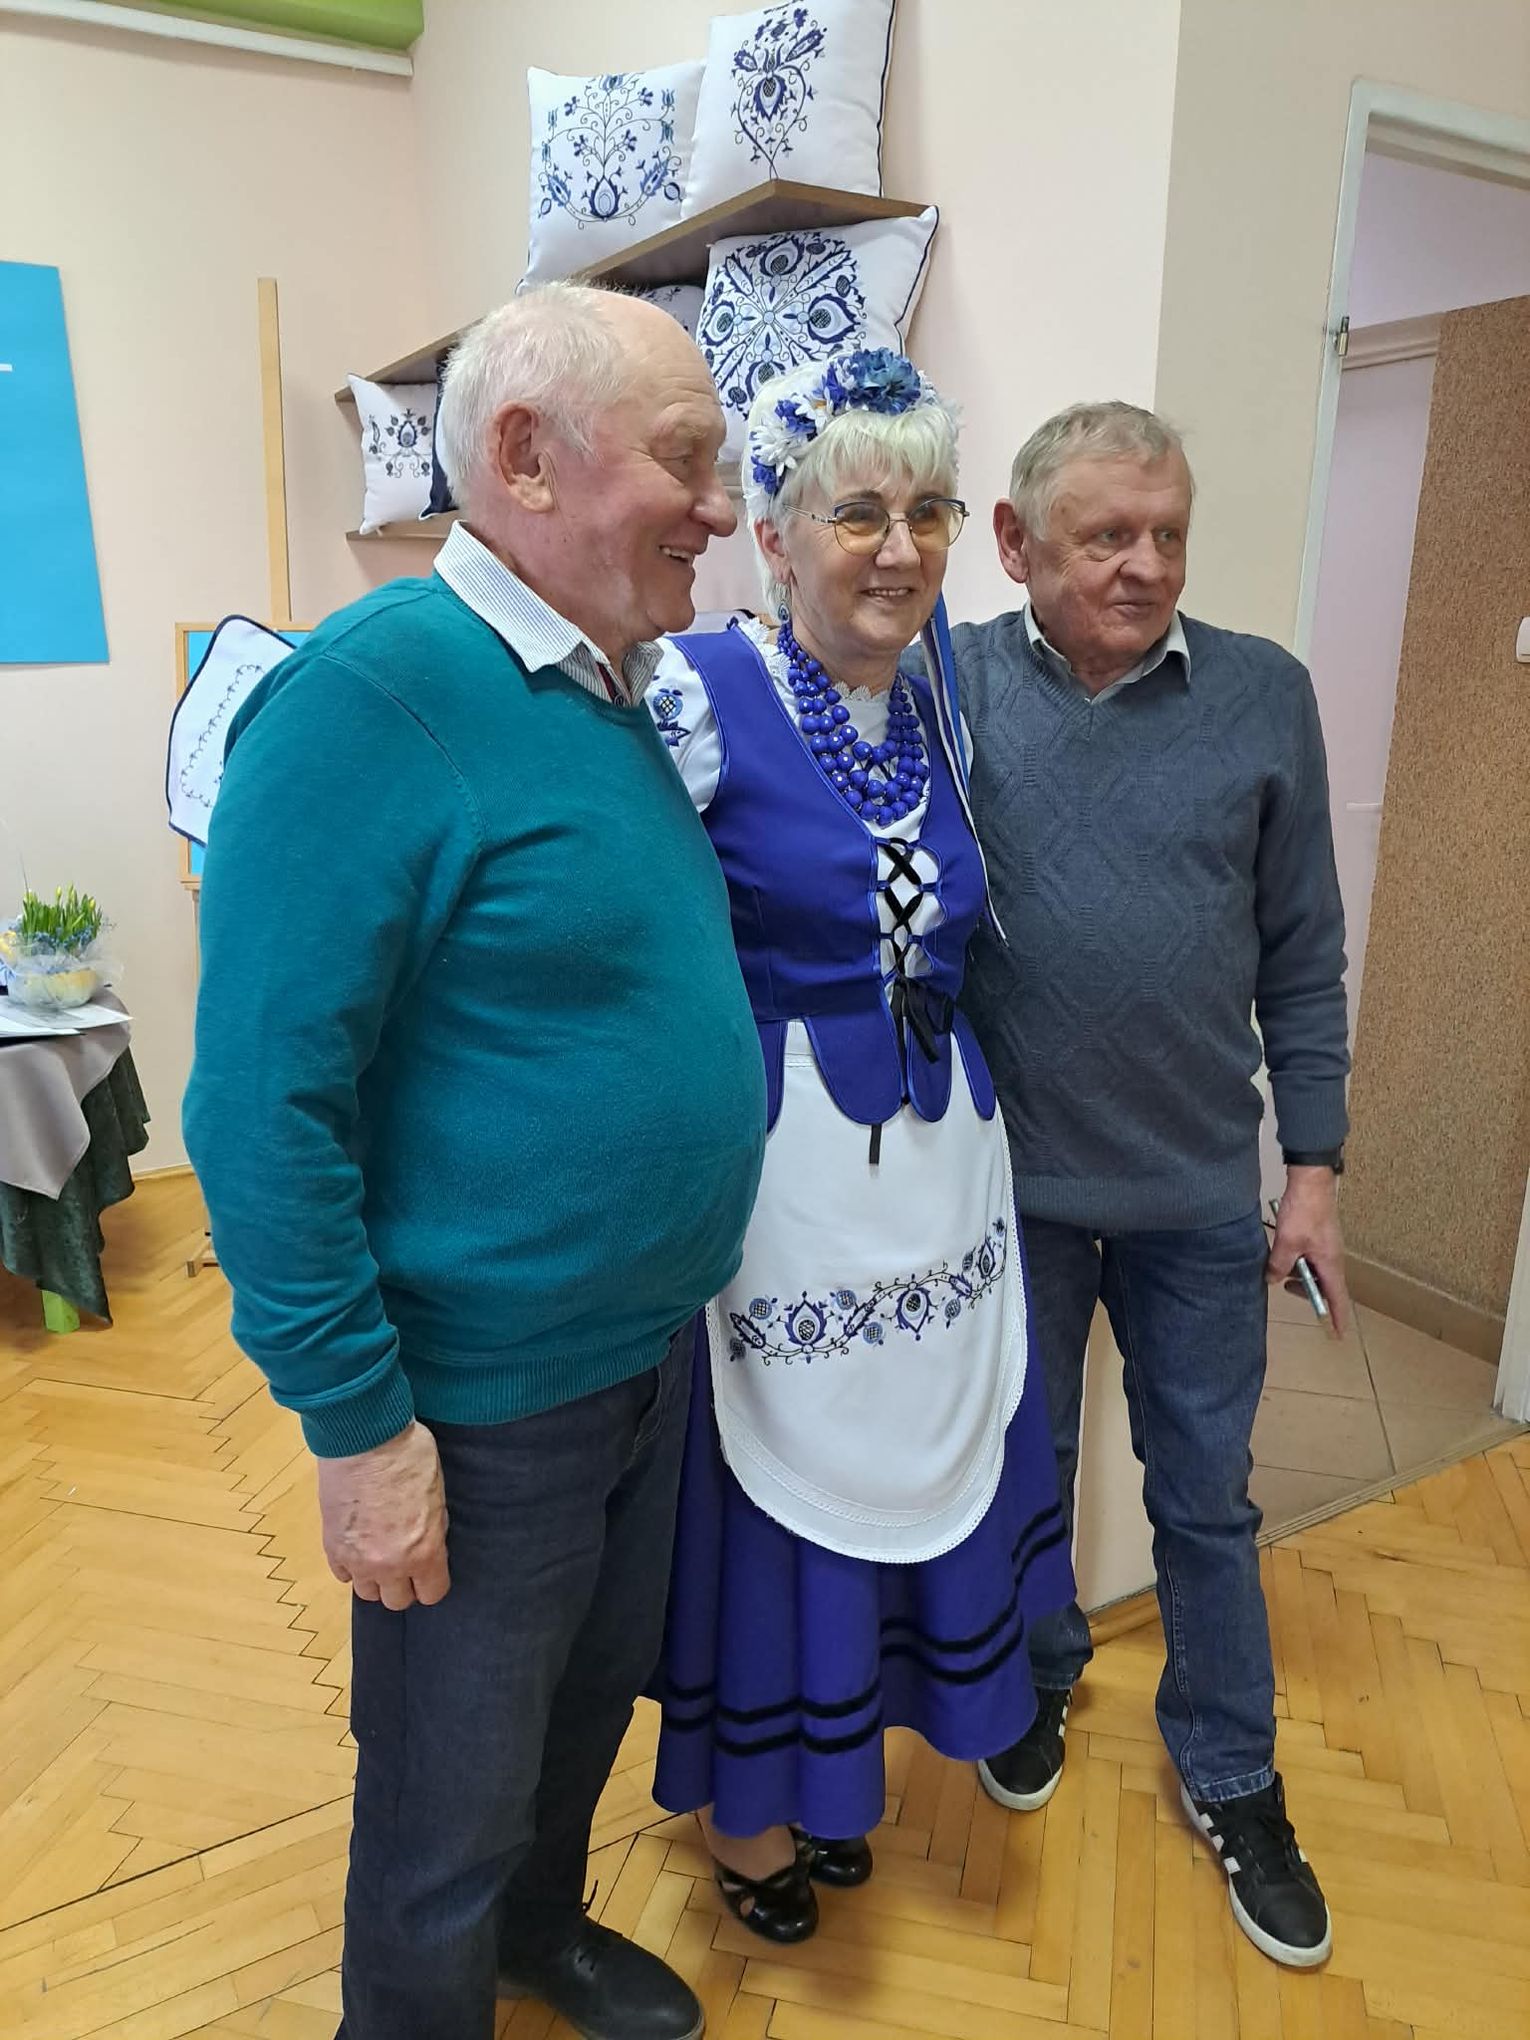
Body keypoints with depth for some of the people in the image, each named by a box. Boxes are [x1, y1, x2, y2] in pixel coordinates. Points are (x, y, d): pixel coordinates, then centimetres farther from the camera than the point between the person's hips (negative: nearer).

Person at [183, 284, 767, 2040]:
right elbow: (265, 1103, -23)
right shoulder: (369, 695, -22)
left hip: (649, 1349, 8)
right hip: (480, 1401, -8)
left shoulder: (616, 695, 4)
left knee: (594, 1696, 29)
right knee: (453, 1803, 16)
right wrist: (357, 1426, -19)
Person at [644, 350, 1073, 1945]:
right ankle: (743, 1807, 38)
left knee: (901, 1453, 18)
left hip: (933, 1160, 7)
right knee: (768, 1471, 9)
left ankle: (832, 1769, 45)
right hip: (773, 1163, -6)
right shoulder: (700, 696, -13)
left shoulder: (936, 710, 8)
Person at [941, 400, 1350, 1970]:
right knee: (1025, 1469, 20)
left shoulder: (1264, 694, -3)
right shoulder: (949, 688, -7)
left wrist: (1316, 1164, 1)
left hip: (1202, 1191, 1)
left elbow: (1301, 952, 2)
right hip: (1010, 1180, 0)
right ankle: (1037, 1678, 48)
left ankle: (1230, 1778, 39)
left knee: (1206, 1495, 17)